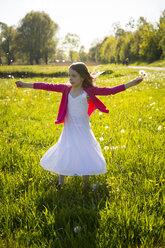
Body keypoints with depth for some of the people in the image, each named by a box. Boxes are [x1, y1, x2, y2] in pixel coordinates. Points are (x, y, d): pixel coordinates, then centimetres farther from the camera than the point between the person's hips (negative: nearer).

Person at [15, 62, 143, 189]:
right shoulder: (66, 89, -1)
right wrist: (26, 85, 1)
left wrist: (130, 84, -18)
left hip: (83, 130, -2)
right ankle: (61, 183, 25)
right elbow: (48, 86, 0)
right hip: (69, 130, 3)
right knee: (63, 155, 6)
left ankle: (85, 184, 23)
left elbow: (110, 90, -12)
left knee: (85, 155, 2)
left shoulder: (89, 91, -9)